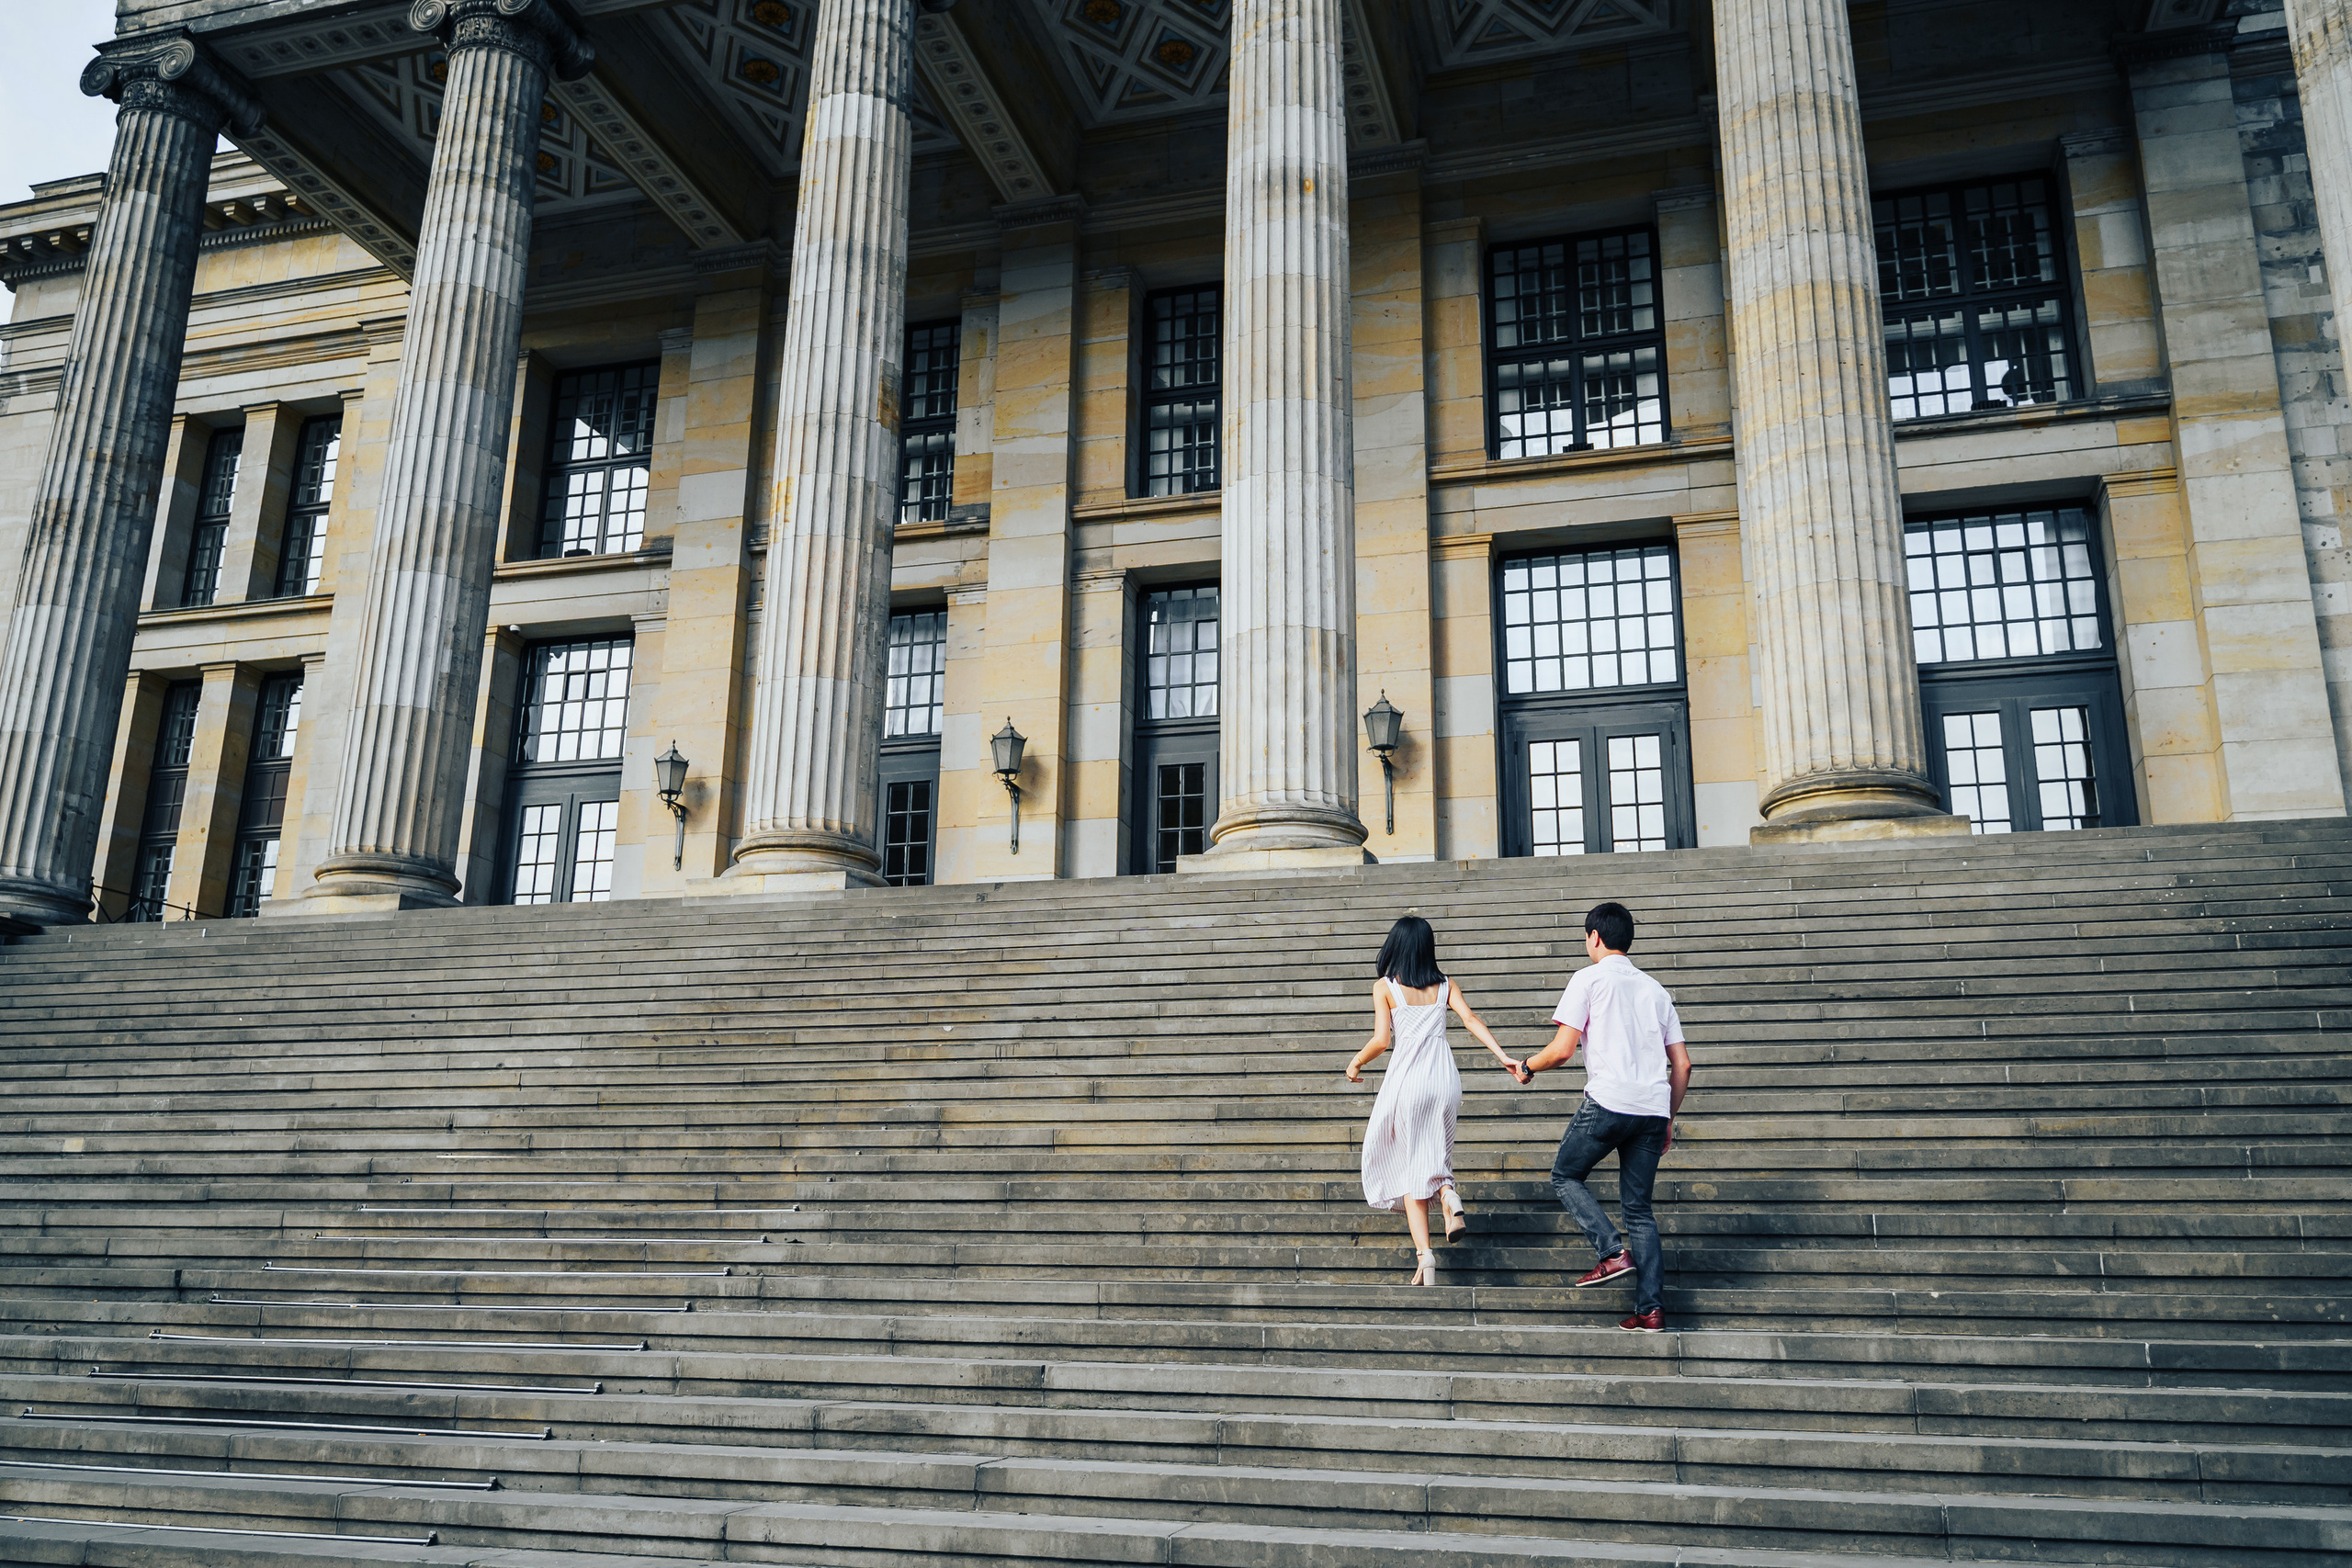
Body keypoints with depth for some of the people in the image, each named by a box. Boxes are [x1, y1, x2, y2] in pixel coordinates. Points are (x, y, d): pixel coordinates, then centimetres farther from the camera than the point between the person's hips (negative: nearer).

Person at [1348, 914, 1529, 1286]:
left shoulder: (1385, 987, 0)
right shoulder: (1445, 985, 10)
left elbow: (1381, 1039, -7)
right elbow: (1472, 1021, -4)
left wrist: (1356, 1063, 9)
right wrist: (1503, 1057, -11)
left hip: (1407, 1078, -3)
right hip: (1445, 1075, 3)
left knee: (1409, 1166, 5)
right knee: (1433, 1156, 21)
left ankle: (1424, 1253, -7)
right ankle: (1449, 1195, -14)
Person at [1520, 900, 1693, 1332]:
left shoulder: (1590, 978, 3)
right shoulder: (1654, 989, 20)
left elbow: (1562, 1050, -5)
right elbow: (1682, 1063, 16)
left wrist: (1528, 1066, 14)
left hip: (1608, 1102, -5)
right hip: (1653, 1109, 6)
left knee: (1565, 1175, 15)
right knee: (1637, 1206, 12)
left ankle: (1612, 1251, -3)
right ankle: (1651, 1309, 6)